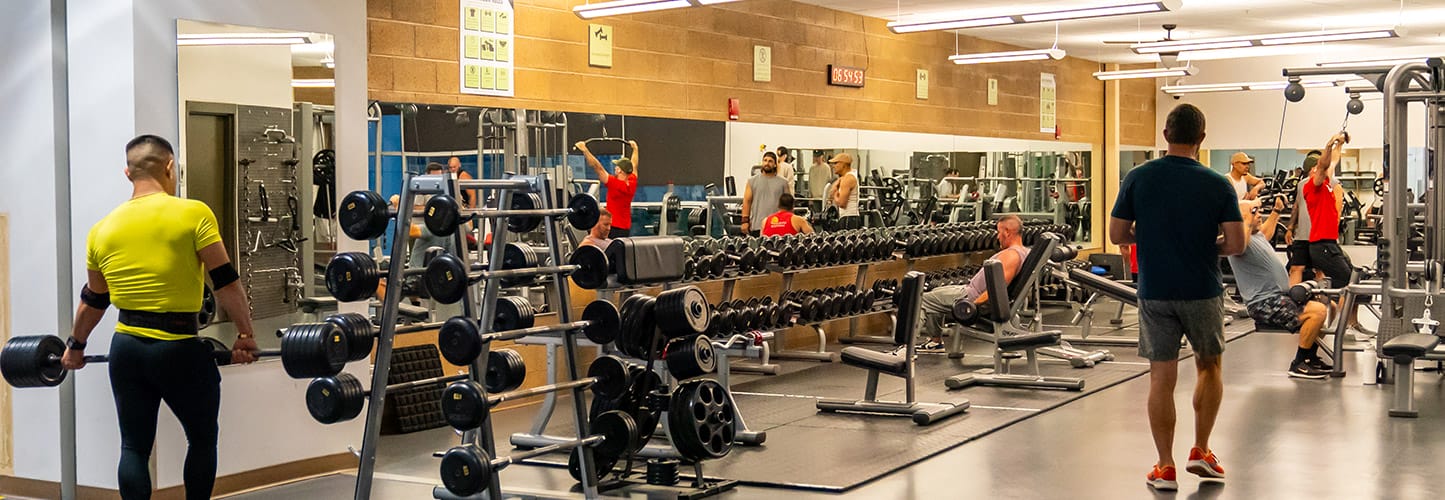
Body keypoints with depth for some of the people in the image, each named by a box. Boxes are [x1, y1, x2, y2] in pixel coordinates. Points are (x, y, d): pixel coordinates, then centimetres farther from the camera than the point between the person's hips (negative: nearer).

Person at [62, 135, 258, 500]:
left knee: (134, 447, 11)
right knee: (202, 439, 14)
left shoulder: (103, 229, 6)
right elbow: (225, 281, -10)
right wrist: (245, 335, -2)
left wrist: (76, 345, 30)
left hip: (127, 349, 4)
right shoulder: (193, 213, -9)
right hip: (179, 349, -4)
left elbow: (93, 299, 16)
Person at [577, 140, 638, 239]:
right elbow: (634, 165, 21)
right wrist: (635, 148, 38)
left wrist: (584, 150, -16)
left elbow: (597, 167, -18)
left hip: (614, 228, -8)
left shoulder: (615, 184, -17)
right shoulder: (632, 184, 3)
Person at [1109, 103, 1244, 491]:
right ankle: (1201, 452, 18)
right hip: (1202, 292, 0)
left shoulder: (1138, 178, -4)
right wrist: (1209, 248, 11)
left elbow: (1117, 235, -1)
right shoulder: (1218, 185, -7)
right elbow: (1236, 244, -10)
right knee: (1209, 367, 20)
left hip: (1155, 292, 1)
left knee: (1161, 378, 5)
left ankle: (1165, 468, 6)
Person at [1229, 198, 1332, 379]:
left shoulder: (1256, 235, 16)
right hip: (1264, 304, -11)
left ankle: (1311, 358, 18)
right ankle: (1298, 365, -14)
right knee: (1318, 311, -24)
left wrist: (1277, 210, 45)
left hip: (1280, 296, 11)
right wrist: (1248, 221, -38)